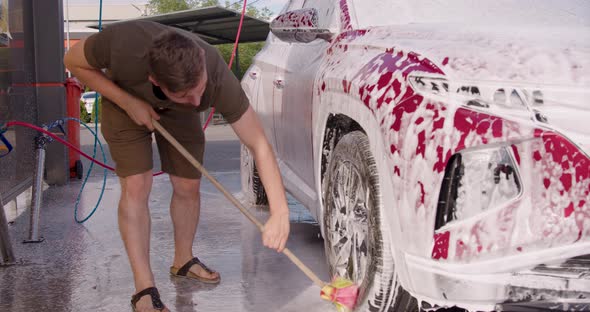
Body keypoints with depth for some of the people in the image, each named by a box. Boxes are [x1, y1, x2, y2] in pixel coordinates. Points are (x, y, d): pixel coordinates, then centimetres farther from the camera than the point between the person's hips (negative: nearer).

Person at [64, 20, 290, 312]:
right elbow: (73, 61, -21)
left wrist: (280, 212, -42)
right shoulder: (122, 41, -44)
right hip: (124, 102, -1)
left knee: (188, 187, 4)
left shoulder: (217, 76, -40)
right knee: (135, 187, -13)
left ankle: (183, 261, 29)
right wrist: (128, 102, -31)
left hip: (177, 113, 2)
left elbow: (260, 145, -34)